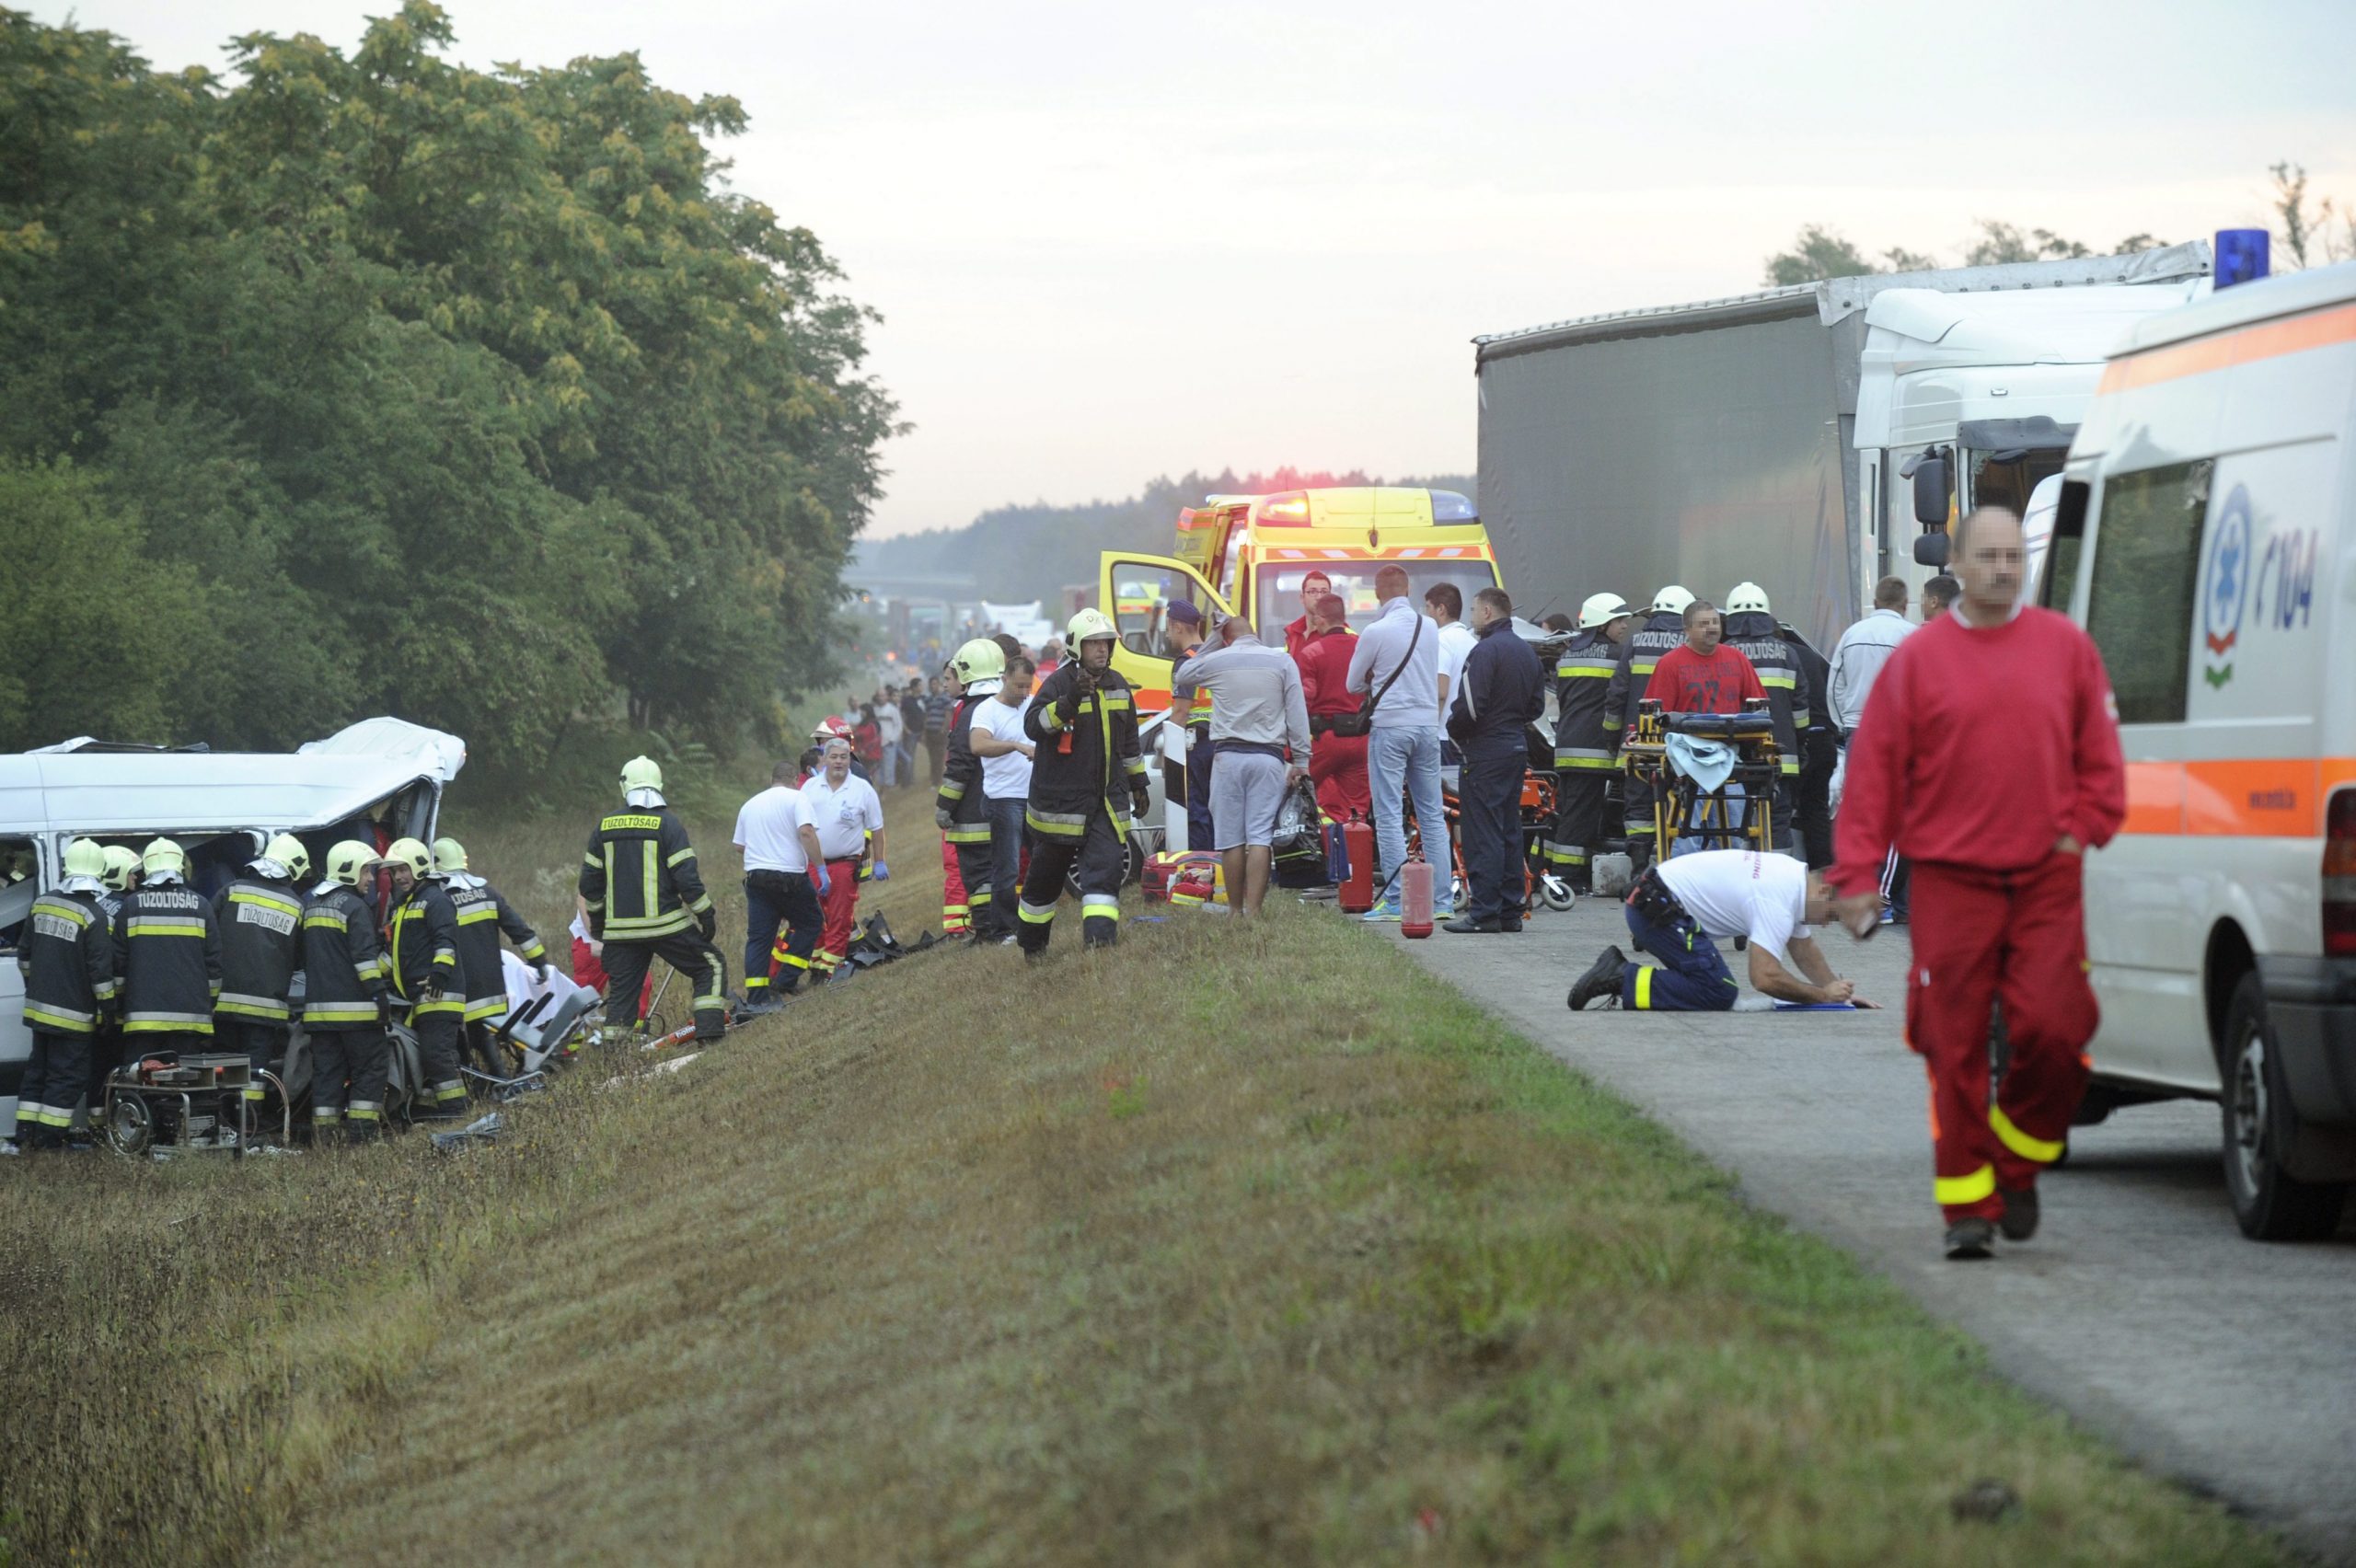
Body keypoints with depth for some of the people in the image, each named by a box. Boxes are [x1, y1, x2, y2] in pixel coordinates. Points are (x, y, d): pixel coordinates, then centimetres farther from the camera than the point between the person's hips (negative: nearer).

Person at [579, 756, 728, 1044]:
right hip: (664, 923, -4)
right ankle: (710, 1033, -2)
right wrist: (707, 915, 0)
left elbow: (590, 882, 12)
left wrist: (596, 918, 27)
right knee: (711, 966, 9)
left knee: (622, 990, 11)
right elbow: (687, 878, -11)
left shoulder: (606, 826, 6)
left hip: (620, 929, 4)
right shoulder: (667, 824, -8)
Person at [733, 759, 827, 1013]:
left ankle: (756, 998, 1)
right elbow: (806, 833, -18)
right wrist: (821, 867, -16)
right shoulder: (795, 798, -3)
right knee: (810, 923, 13)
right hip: (790, 876, -5)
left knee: (758, 937, 6)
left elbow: (739, 846, 19)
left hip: (756, 876, 5)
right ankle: (786, 980, 5)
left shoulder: (750, 805, 16)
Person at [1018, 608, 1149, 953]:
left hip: (1108, 802, 4)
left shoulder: (1117, 686, 10)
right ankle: (1031, 946, 27)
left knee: (1107, 869, -13)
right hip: (1060, 802, -4)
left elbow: (1129, 741, 22)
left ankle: (1099, 941, -21)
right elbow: (1033, 726, -26)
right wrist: (1070, 701, -38)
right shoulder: (1058, 684, -10)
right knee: (1045, 876, 9)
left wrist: (1138, 784, 24)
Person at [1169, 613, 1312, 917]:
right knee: (1260, 837, -6)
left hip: (1230, 755, 0)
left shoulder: (1214, 661, 5)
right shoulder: (1282, 662, 4)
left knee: (1230, 838, 6)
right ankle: (1253, 910, -13)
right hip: (1269, 756, 0)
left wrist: (1192, 649, 40)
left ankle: (1235, 910, 9)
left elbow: (1179, 675, 25)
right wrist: (1301, 762, 6)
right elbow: (1298, 715, 3)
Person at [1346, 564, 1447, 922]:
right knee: (1432, 814, 9)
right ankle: (1440, 900, 8)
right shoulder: (1428, 628, 6)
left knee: (1389, 815, -3)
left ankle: (1394, 901, -7)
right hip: (1428, 724, 5)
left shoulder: (1375, 633, -10)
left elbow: (1354, 684, 2)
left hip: (1390, 725, -5)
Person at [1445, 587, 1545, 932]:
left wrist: (1453, 728, -3)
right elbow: (1537, 705, 18)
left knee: (1483, 832, -7)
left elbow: (1470, 705, -20)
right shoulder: (1527, 651, 14)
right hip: (1517, 747, 9)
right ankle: (1512, 910, 14)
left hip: (1486, 751, -9)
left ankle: (1484, 912, -9)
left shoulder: (1485, 651, -15)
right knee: (1510, 832, 13)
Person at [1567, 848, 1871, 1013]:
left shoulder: (1795, 877, 12)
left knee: (1714, 983, 13)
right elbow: (1765, 977, -25)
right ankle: (1622, 980, -15)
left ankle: (1618, 971, 9)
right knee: (1718, 992, -18)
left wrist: (1840, 989, 18)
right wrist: (1824, 996, -14)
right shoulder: (1779, 901, -20)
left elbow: (1805, 952, 26)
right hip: (1657, 907, -11)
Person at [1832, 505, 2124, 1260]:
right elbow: (1873, 768, 3)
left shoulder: (2066, 647, 8)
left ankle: (2017, 1163, 16)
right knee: (1955, 1052, -2)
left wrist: (2084, 828, 5)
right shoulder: (1917, 659, 3)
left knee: (2053, 1029, -8)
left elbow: (2099, 752, 16)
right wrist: (1857, 875, -1)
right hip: (1951, 879, -1)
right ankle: (1968, 1206, 5)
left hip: (2047, 878, 1)